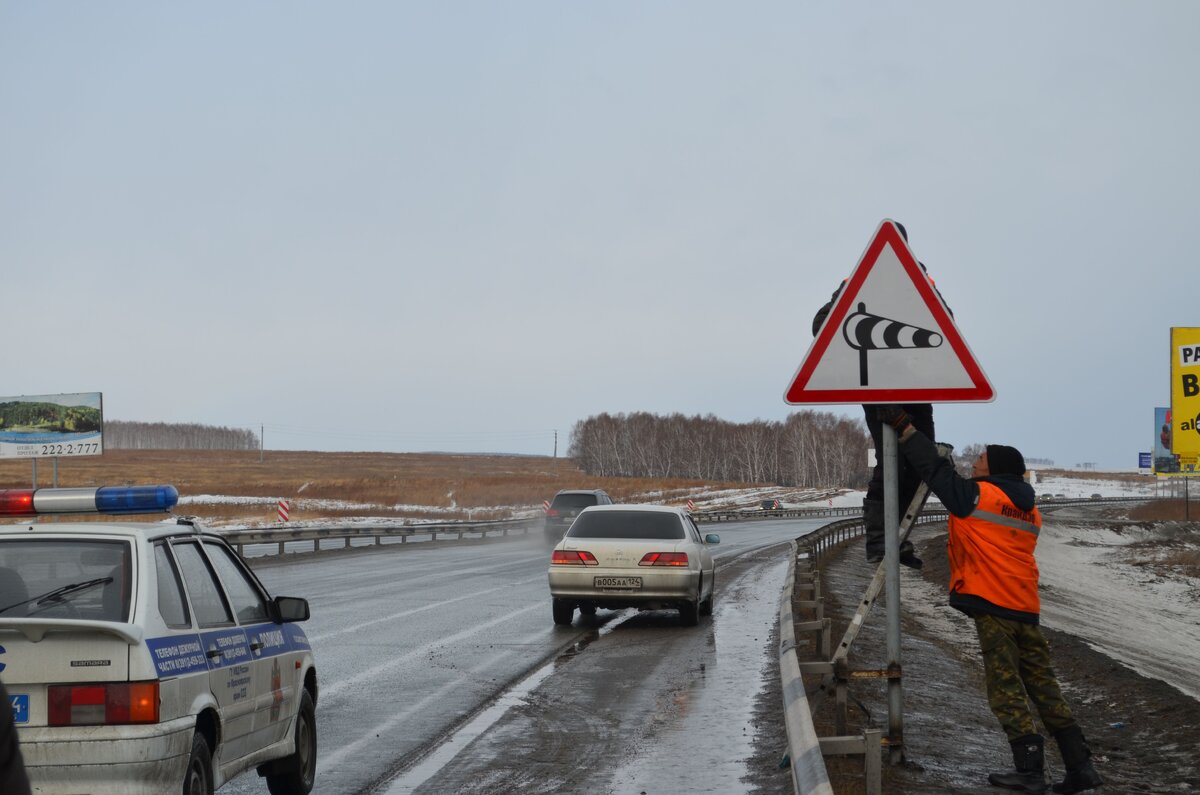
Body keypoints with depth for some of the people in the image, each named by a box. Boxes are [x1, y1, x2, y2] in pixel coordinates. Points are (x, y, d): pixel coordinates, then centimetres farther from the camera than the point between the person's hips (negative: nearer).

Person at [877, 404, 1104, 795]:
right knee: (1043, 686, 9)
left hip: (992, 605, -7)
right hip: (1026, 607, 7)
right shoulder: (1029, 510, 17)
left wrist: (903, 426, 3)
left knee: (1006, 689, -4)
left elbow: (935, 469, -3)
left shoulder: (978, 495, -4)